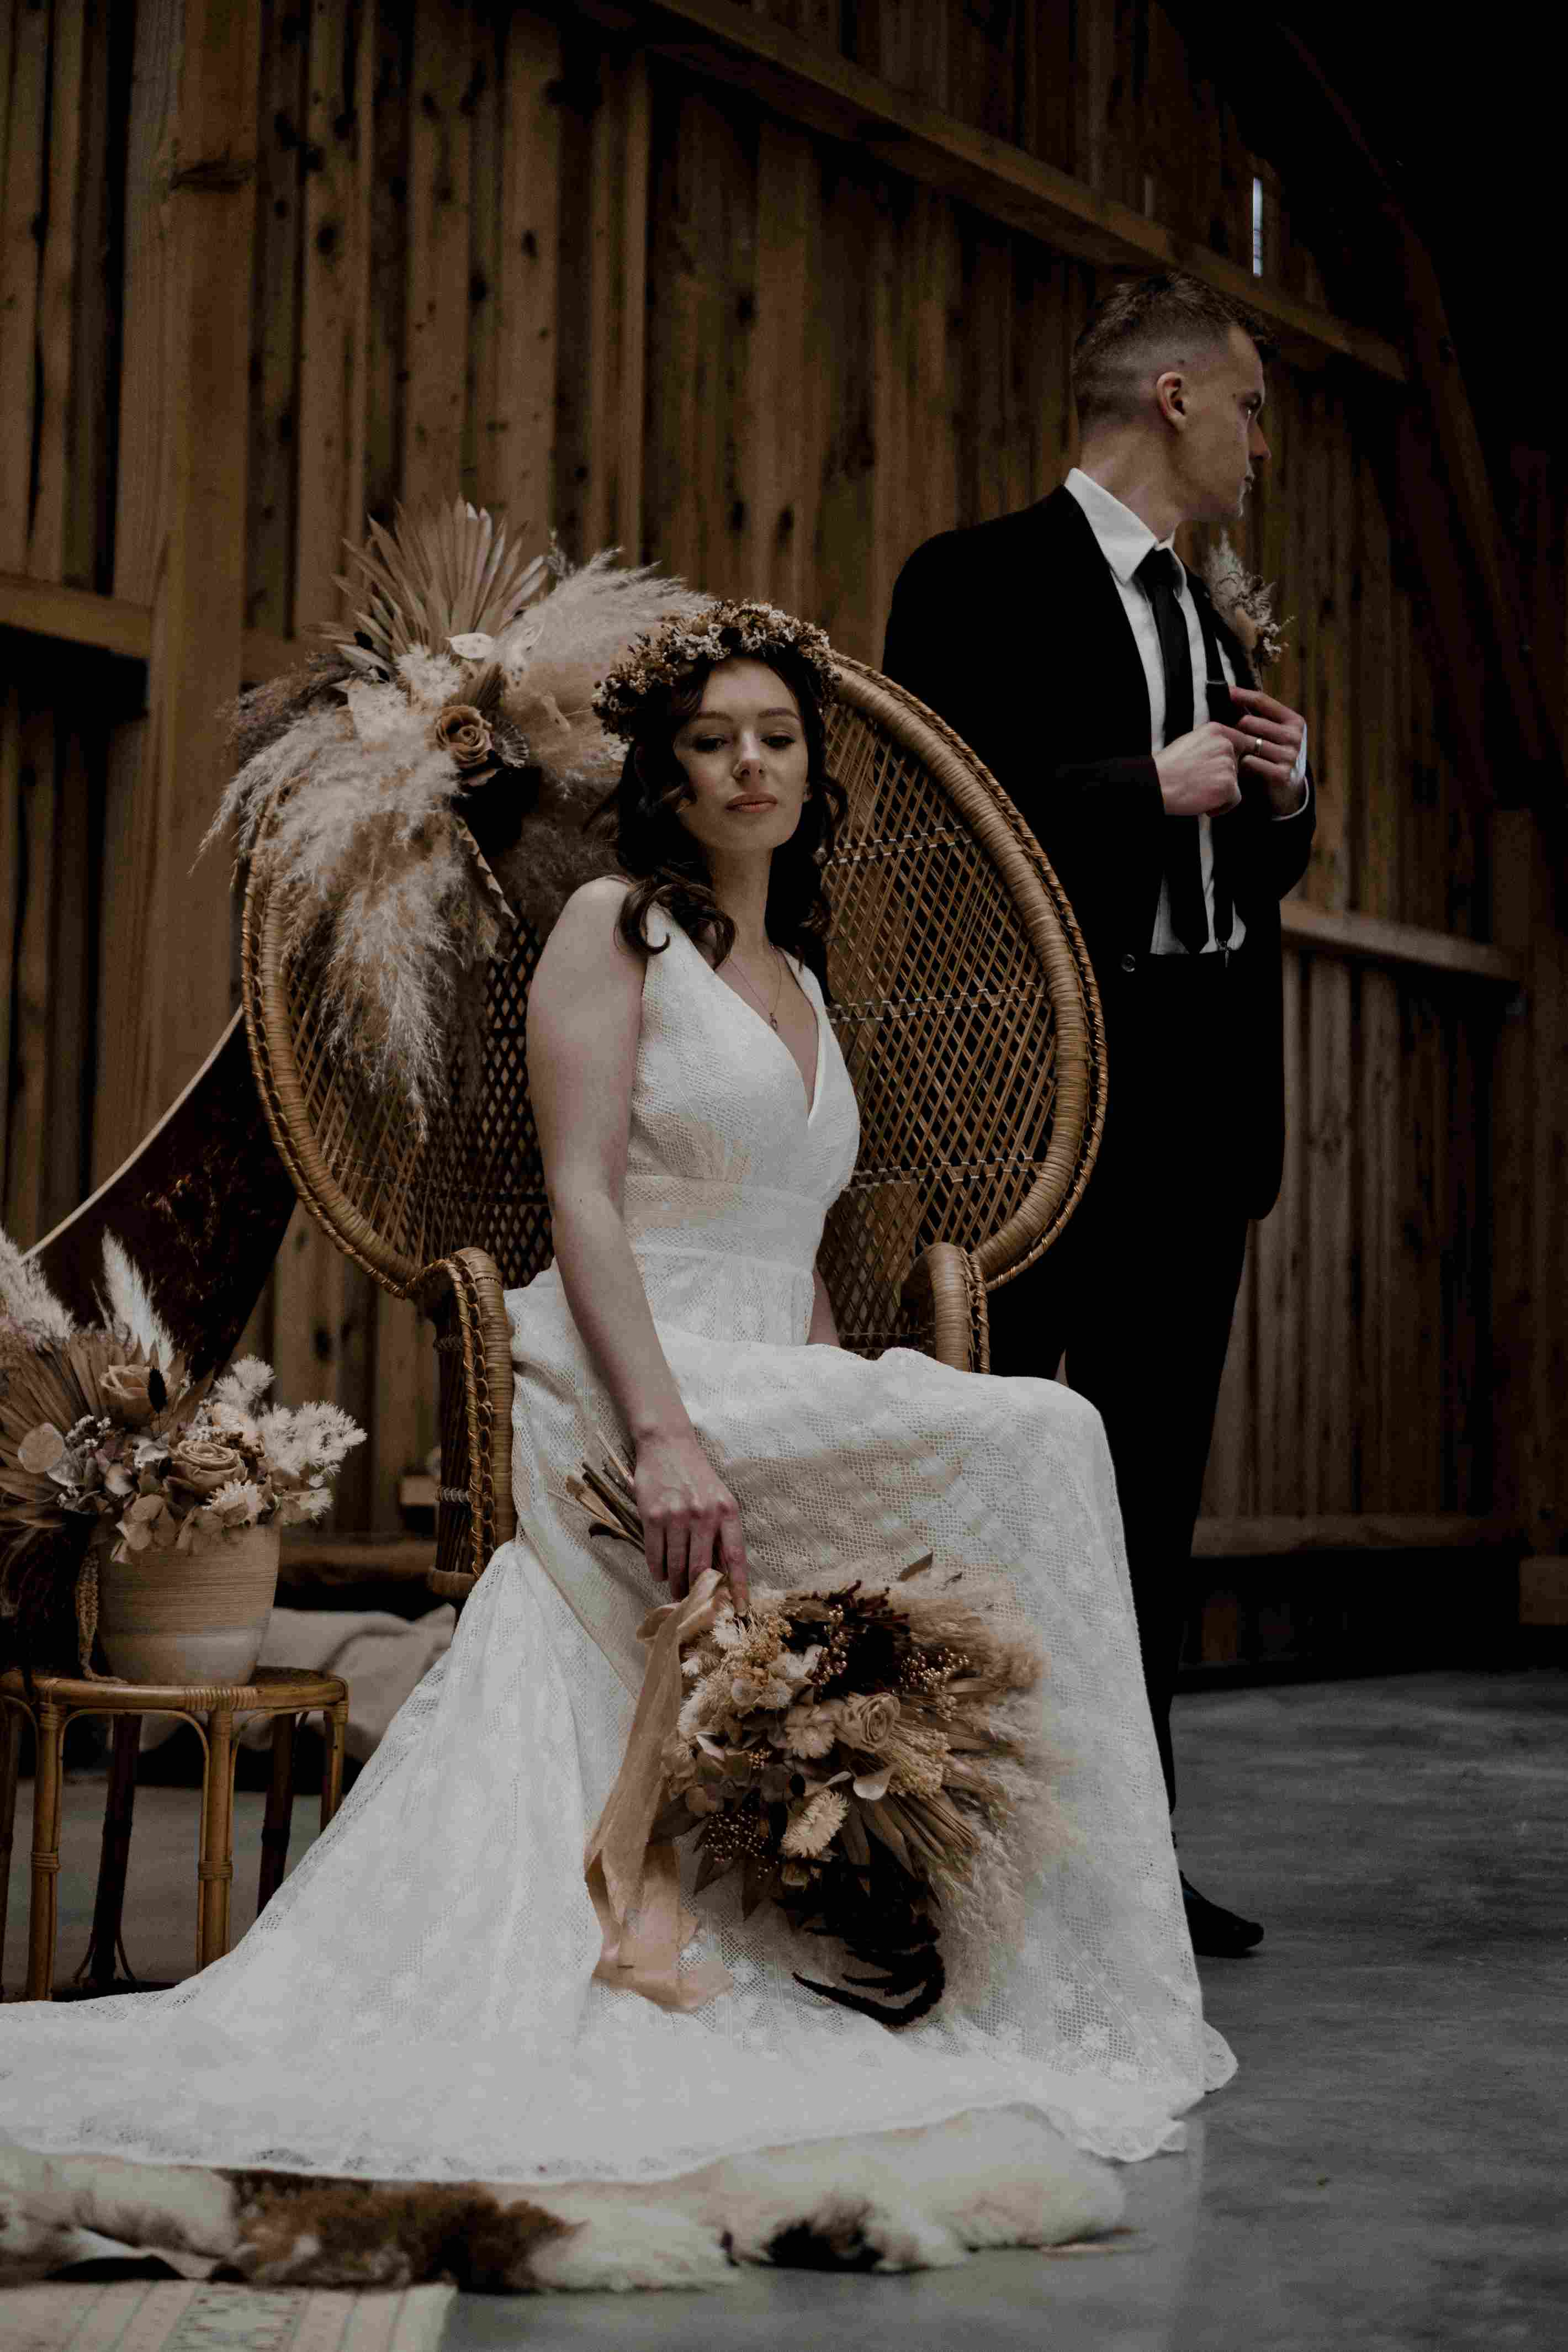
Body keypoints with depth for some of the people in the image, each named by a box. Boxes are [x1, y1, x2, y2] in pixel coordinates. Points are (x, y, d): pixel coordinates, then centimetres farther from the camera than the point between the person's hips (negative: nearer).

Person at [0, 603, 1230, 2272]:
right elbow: (579, 1195, -10)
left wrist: (849, 1437, 8)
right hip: (632, 1387, -9)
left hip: (779, 1398, 9)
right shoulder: (613, 927, 1)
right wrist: (664, 1431, -22)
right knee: (1027, 1435, -21)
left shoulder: (799, 981, 24)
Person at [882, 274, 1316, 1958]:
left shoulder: (1212, 617, 20)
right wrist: (1149, 785, -16)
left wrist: (1282, 792, 4)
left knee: (1152, 1492, 10)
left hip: (1198, 1115, 8)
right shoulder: (980, 583, -4)